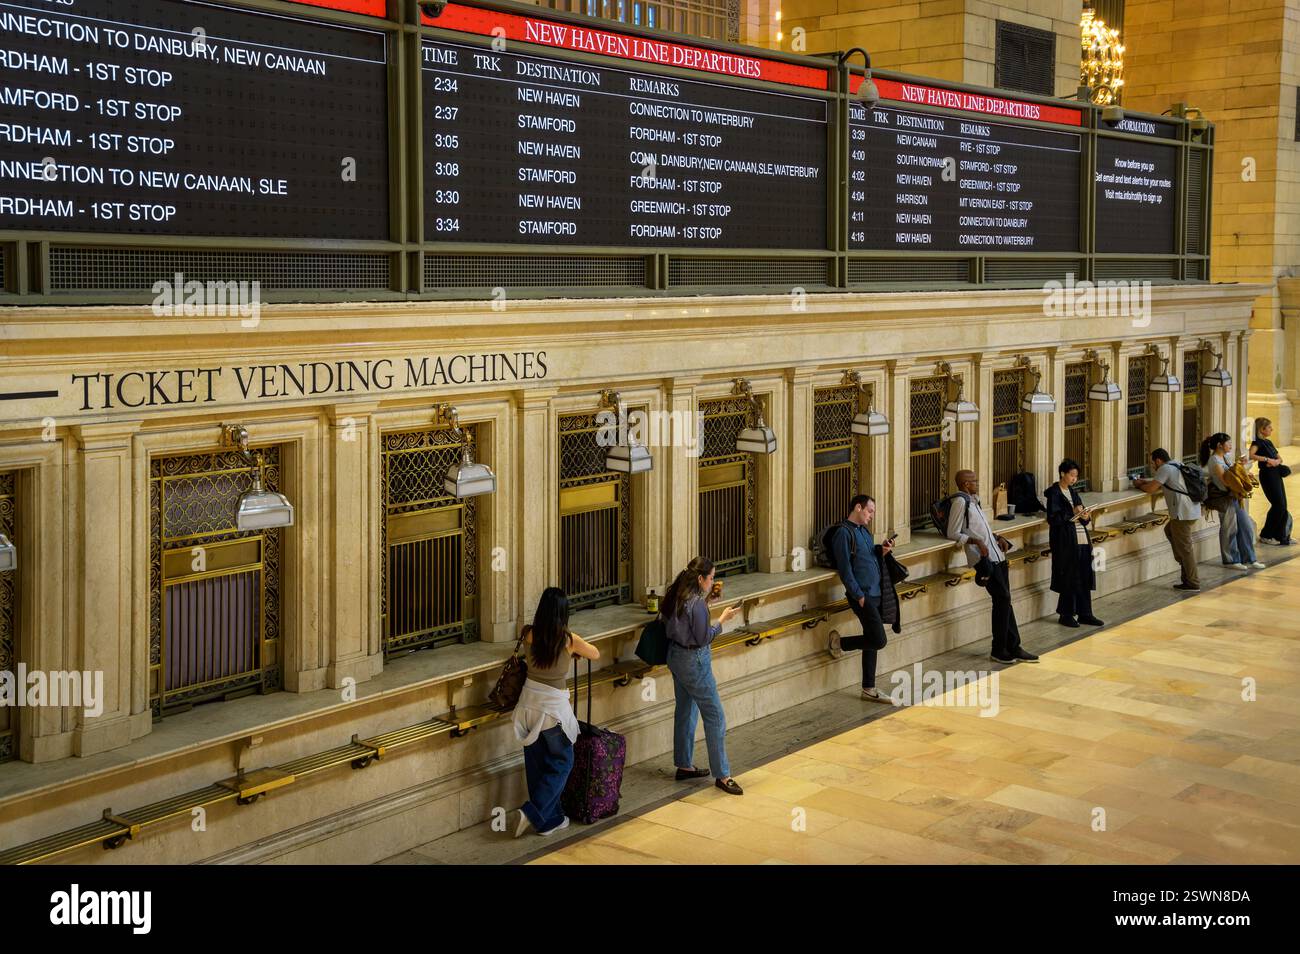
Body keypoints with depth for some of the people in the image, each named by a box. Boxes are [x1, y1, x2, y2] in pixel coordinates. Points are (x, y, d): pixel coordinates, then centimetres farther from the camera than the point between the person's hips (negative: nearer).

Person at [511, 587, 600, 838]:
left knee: (537, 765, 14)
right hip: (554, 707, -4)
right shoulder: (569, 640, -13)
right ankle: (533, 812, -2)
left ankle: (551, 819, 22)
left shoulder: (531, 635, -5)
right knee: (562, 763, 12)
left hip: (528, 704, 4)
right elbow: (595, 654, 6)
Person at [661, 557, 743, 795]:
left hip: (676, 656, 9)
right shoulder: (696, 603, -23)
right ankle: (722, 775, -1)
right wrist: (722, 619, -9)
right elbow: (703, 638, -20)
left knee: (685, 712, 19)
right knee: (715, 717, -4)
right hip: (694, 661, -9)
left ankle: (684, 765, 29)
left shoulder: (675, 596, 3)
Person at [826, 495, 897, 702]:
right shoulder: (844, 533, -11)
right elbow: (845, 569, -15)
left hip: (874, 593, 9)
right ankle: (840, 642, 9)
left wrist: (882, 552, 2)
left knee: (871, 641, 10)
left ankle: (869, 689, 16)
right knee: (878, 640, -12)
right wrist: (859, 596, -16)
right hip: (862, 595, -9)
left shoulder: (864, 531, 17)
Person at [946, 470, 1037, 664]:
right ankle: (998, 650, -1)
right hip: (984, 558, -9)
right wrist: (976, 541, -22)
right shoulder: (960, 502, -8)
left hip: (997, 556, 9)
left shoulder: (973, 501, 20)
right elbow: (953, 533, -12)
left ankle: (1013, 648, 12)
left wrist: (998, 538, 11)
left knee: (1005, 601, 8)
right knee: (1002, 599, -10)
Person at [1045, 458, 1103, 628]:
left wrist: (1084, 516, -3)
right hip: (1065, 541, -7)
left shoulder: (1073, 492, 15)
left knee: (1084, 577, 7)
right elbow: (1053, 518, -15)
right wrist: (1072, 514, -13)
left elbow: (1082, 517, 19)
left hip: (1081, 539, 7)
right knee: (1069, 579, -3)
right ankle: (1066, 615, 8)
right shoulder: (1054, 493, -7)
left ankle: (1084, 613, 14)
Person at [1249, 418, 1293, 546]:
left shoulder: (1268, 442, 17)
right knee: (1278, 505, -9)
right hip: (1267, 476, -9)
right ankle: (1265, 536, 1)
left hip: (1276, 474, 9)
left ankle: (1281, 537, 14)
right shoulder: (1258, 442, -9)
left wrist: (1276, 461, -5)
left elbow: (1279, 458, 18)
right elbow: (1251, 455, -27)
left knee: (1282, 506, 7)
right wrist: (1267, 459, -25)